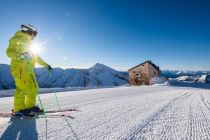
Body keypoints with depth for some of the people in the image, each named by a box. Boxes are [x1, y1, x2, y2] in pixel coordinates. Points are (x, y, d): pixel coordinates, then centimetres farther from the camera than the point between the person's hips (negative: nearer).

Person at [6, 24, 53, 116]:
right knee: (23, 88, -14)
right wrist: (20, 55, -32)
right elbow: (9, 51, -12)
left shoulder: (28, 42, 26)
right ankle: (18, 110, -4)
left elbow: (35, 57, 27)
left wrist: (46, 65, 25)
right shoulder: (17, 39, 2)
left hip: (28, 69, 9)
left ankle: (30, 106, 16)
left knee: (34, 88, 6)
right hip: (19, 67, -8)